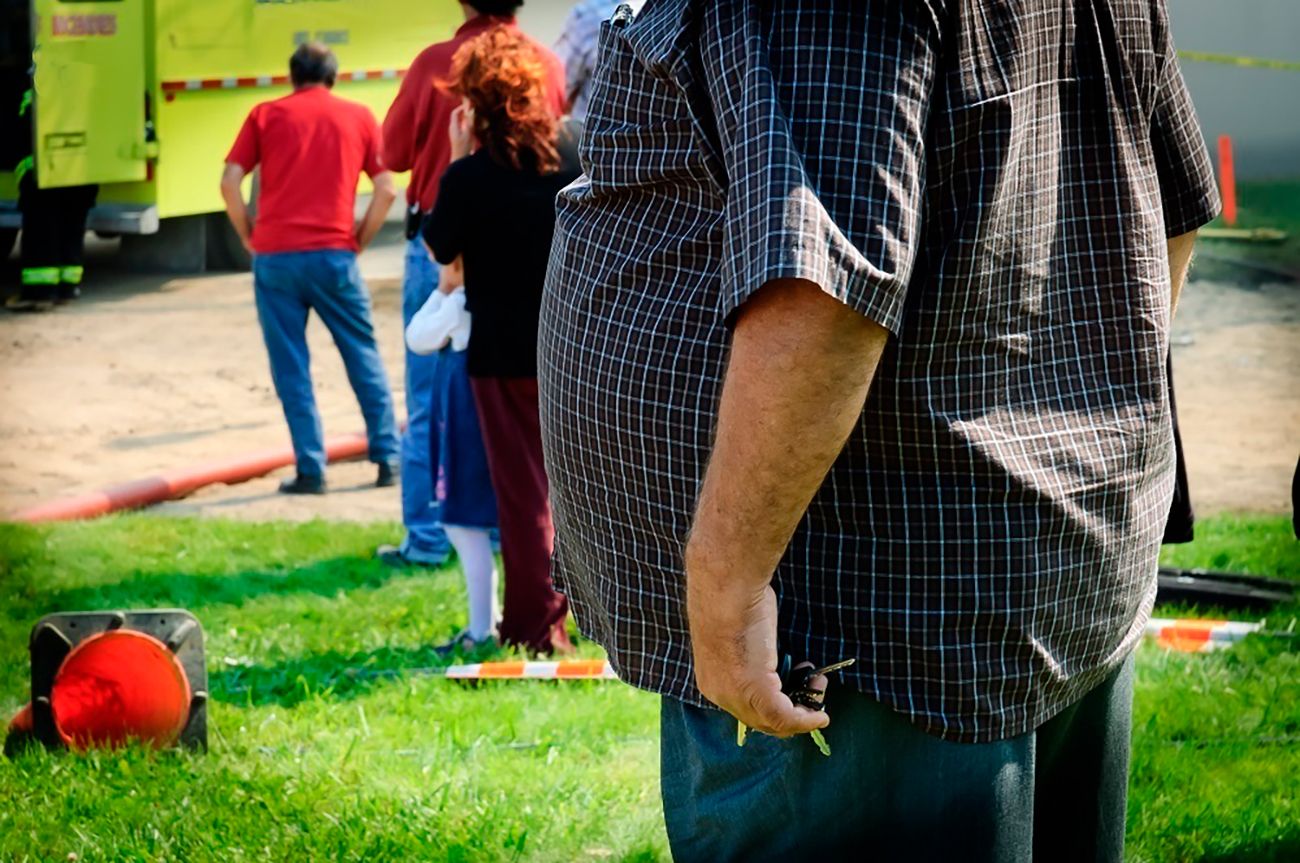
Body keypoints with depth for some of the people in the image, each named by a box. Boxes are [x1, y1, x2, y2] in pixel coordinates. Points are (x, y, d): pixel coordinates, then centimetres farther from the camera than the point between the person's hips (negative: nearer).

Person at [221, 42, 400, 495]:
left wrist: (250, 237, 10)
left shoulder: (266, 115, 8)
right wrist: (358, 241, 12)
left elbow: (229, 182, -1)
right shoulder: (358, 117, 10)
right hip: (333, 254, 0)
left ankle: (310, 470, 3)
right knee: (363, 355, 13)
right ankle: (388, 459, 14)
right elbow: (387, 190, 3)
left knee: (291, 367, 6)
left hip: (275, 255, 0)